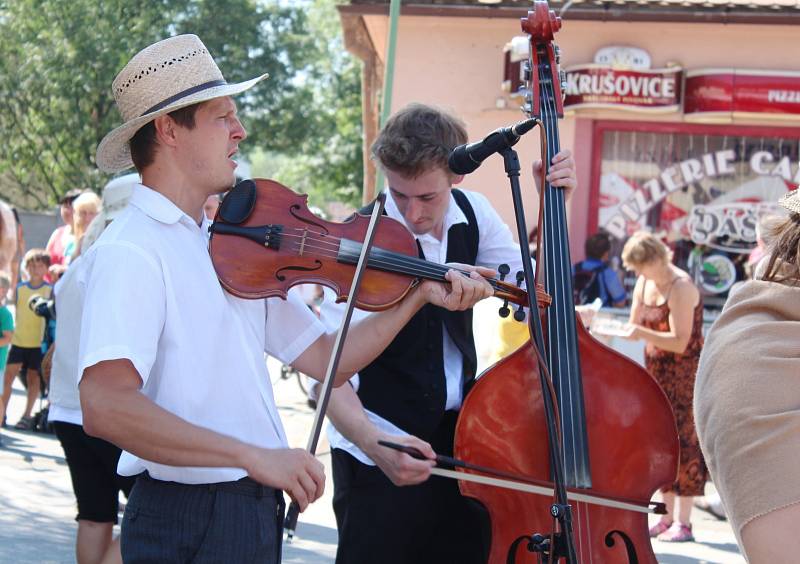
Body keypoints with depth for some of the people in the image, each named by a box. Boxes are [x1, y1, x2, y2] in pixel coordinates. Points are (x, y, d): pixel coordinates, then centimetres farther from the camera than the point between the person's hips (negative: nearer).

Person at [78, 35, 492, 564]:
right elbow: (105, 406, -29)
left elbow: (325, 359, 13)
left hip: (257, 514, 8)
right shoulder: (129, 254, -16)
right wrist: (253, 455, -32)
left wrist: (420, 294, 2)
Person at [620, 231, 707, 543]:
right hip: (656, 371, 8)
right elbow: (634, 326, 13)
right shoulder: (644, 283, 7)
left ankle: (683, 523, -9)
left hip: (684, 373, -8)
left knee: (682, 442, -9)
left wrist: (644, 334, -34)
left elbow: (680, 342, -22)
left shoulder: (681, 287, -18)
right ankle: (669, 516, 13)